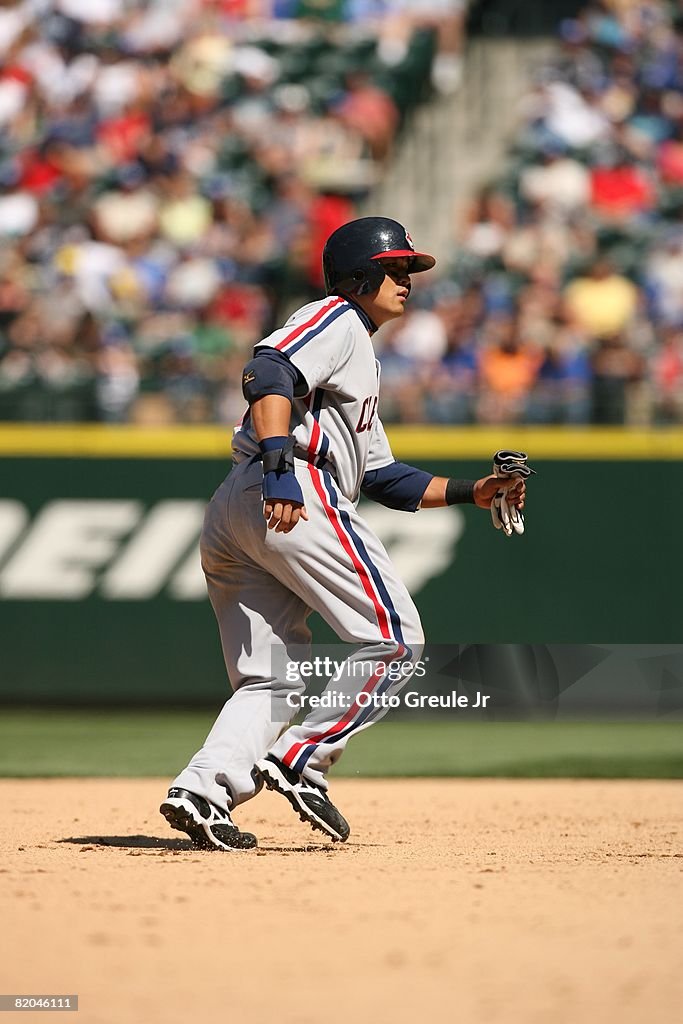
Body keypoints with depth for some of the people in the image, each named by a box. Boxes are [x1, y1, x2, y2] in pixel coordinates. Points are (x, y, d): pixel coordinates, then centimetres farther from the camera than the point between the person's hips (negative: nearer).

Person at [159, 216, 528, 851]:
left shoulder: (359, 360, 35)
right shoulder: (336, 320, 4)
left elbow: (382, 478, 34)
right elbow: (269, 373, -16)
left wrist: (468, 491, 24)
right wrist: (279, 460, -29)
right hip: (297, 491, -10)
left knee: (270, 680, 8)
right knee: (395, 640, -5)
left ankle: (203, 788, -11)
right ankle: (304, 758, -12)